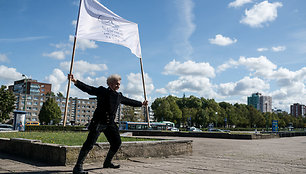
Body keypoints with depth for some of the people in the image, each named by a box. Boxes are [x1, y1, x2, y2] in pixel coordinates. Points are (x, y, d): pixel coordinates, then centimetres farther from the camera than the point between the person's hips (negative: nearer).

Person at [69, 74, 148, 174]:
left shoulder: (119, 96, 14)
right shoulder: (102, 91, -2)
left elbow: (129, 101, 29)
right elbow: (88, 89, -9)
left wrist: (141, 104, 39)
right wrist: (75, 81, -21)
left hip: (110, 123, 7)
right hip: (99, 122, -7)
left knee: (117, 142, 9)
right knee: (89, 144, -14)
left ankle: (107, 162, 29)